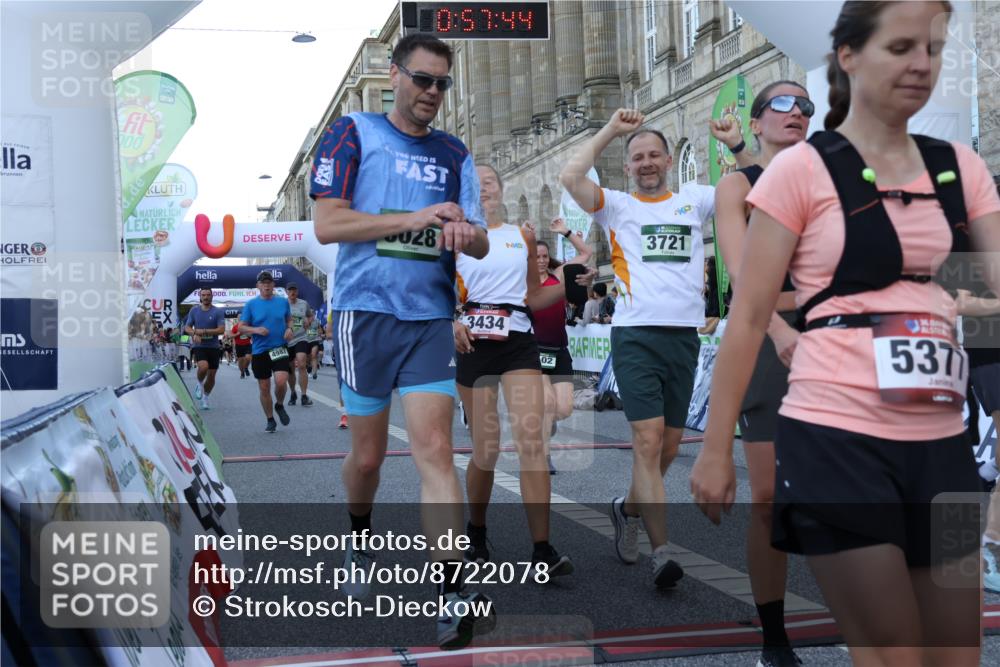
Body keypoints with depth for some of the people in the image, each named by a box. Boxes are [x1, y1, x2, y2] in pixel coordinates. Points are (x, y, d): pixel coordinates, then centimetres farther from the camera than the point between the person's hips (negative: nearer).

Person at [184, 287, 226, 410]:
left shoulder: (218, 312, -3)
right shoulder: (194, 311, 5)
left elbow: (221, 330, -10)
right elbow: (187, 327, 9)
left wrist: (204, 331, -17)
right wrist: (195, 334, -13)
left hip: (213, 347, 0)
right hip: (199, 346, 0)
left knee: (211, 375, 4)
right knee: (203, 366, -27)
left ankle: (205, 397, 27)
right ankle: (200, 384, 4)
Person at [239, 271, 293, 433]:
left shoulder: (283, 301, 4)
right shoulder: (250, 304, 0)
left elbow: (289, 319, 19)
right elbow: (241, 328, 3)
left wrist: (289, 329, -2)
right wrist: (256, 330, -15)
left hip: (280, 348, 0)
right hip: (259, 351, 0)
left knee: (281, 381, -19)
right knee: (264, 388, 5)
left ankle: (280, 406, 13)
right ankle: (270, 421, 23)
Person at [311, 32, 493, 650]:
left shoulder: (455, 154, 12)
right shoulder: (353, 134, 1)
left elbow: (480, 245, 9)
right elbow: (328, 224, -9)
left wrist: (464, 232, -16)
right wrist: (416, 218, -17)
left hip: (431, 318, 2)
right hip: (366, 312, -2)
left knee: (435, 449, -10)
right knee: (368, 455, 10)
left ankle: (453, 597, -13)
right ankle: (359, 542, 40)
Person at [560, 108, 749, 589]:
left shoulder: (694, 201, 15)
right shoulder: (617, 206, 8)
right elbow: (570, 177, -8)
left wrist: (736, 145, -1)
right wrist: (610, 130, -2)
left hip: (684, 336, 3)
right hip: (636, 336, -3)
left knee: (669, 447, 10)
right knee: (648, 440, -13)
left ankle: (628, 508, 36)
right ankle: (661, 553, -10)